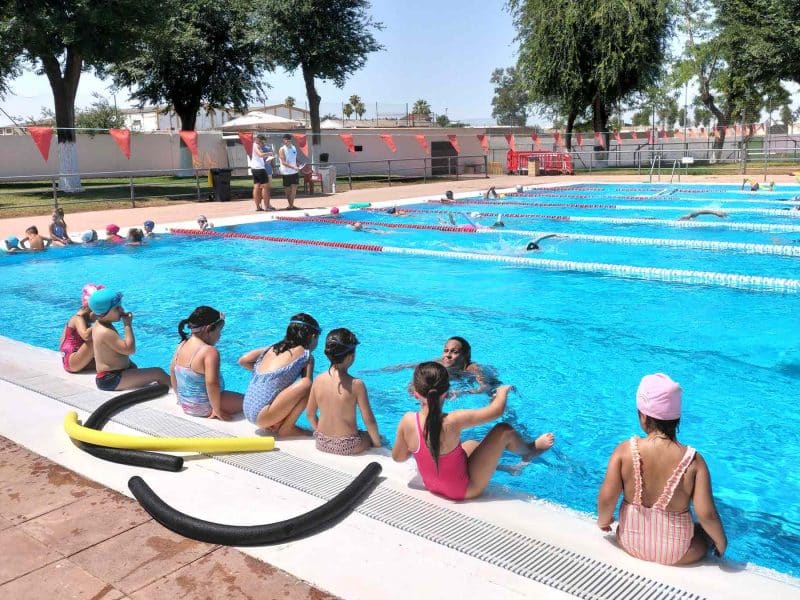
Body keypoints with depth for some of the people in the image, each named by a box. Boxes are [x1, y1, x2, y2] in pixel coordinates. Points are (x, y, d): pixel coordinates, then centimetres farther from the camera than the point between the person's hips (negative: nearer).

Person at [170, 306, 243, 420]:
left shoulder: (182, 345, 0)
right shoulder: (210, 351, -25)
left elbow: (172, 370, 12)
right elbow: (211, 383, -30)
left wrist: (180, 397, 23)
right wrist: (217, 410, -20)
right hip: (203, 409, -8)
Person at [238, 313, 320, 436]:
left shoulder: (274, 347, 14)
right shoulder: (305, 354, -2)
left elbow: (242, 360, 12)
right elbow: (309, 388, -2)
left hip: (249, 410, 8)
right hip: (261, 414, -8)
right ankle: (287, 429, -4)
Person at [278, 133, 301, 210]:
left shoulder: (294, 148, 10)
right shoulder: (282, 150, -9)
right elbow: (283, 162, -18)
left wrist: (298, 167, 7)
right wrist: (293, 167, -28)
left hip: (294, 172, 5)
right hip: (286, 172, -4)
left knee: (294, 189, -3)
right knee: (288, 190, 4)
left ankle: (291, 205, 0)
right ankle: (290, 205, 14)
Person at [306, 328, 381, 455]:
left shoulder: (318, 380, -6)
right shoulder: (356, 384, -18)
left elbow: (310, 414, 4)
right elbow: (368, 420, -14)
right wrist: (377, 444, 1)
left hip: (321, 443, 5)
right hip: (347, 447, -5)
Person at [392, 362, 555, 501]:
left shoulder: (408, 421, -21)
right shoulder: (452, 422, -33)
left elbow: (398, 457, -5)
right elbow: (496, 410, -22)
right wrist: (503, 390, -2)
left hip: (432, 486, 6)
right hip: (464, 490, -5)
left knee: (472, 444, 29)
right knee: (503, 431, 2)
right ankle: (529, 451, 34)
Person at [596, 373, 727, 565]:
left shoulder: (625, 450, -18)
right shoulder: (693, 460, -21)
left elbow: (606, 498, -17)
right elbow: (706, 515, -21)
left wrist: (603, 521, 4)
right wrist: (721, 541, -2)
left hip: (630, 543, 2)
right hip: (676, 553, -2)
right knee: (707, 529, 31)